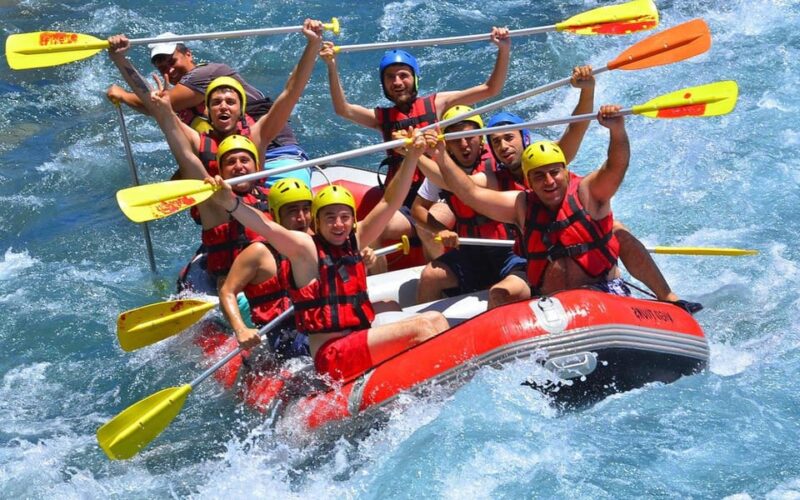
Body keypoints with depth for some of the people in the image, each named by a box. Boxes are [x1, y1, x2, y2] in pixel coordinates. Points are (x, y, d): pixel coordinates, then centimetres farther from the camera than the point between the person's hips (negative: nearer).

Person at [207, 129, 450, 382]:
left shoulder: (355, 240, 14)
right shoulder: (305, 248, -4)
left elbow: (390, 202, 8)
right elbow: (266, 227, -22)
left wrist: (411, 157, -3)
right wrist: (230, 203, -40)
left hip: (361, 346, 8)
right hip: (331, 358, -8)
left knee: (434, 319, -2)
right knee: (421, 328, -19)